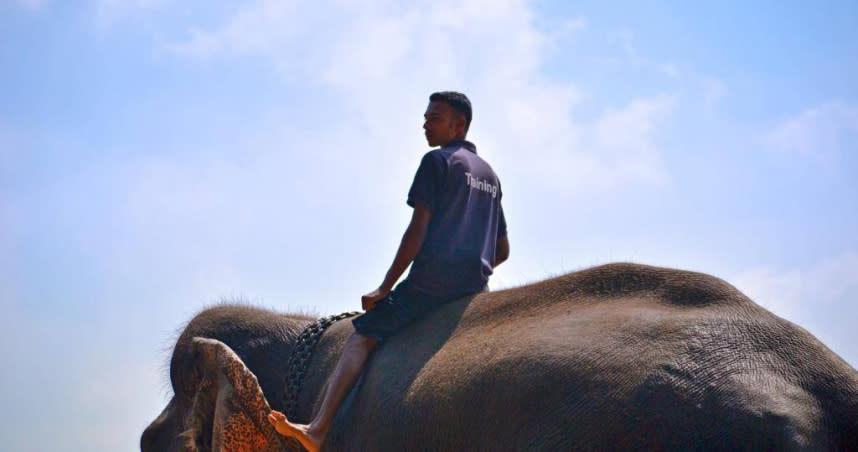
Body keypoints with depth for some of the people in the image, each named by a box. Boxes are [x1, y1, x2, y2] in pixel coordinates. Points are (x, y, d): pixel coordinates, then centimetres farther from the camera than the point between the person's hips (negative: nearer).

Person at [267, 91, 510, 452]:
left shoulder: (437, 161, -2)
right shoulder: (490, 175, 22)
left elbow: (417, 232, -10)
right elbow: (502, 251, 24)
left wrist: (385, 289, -7)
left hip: (431, 279, -7)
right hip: (474, 286, 7)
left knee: (361, 337, -6)